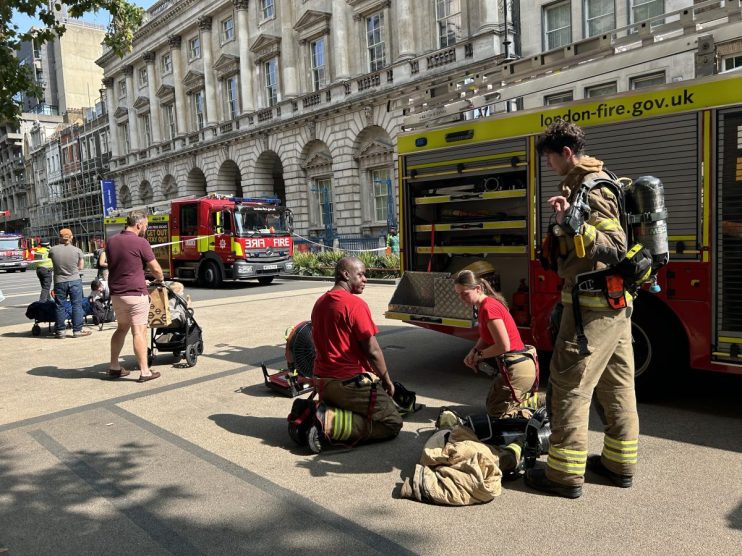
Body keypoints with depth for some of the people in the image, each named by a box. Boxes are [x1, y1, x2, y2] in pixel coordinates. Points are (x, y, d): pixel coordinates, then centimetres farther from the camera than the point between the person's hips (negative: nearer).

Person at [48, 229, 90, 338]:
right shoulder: (77, 250, -7)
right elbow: (80, 267, -1)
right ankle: (77, 330, 5)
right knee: (77, 305, 4)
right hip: (75, 281, -1)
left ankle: (61, 331, 16)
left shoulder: (53, 250, -6)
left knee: (60, 306, 10)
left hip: (59, 282, 1)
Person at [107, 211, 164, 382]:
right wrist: (160, 279, 14)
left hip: (116, 293, 7)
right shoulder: (141, 243, -12)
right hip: (135, 293, -7)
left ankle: (114, 367, 24)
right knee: (139, 331, -5)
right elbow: (155, 268, -7)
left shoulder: (111, 241, 9)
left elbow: (112, 265, 17)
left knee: (122, 328, 19)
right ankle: (144, 371, -3)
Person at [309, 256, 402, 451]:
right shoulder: (355, 304, -16)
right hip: (351, 382, -9)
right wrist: (387, 381, -2)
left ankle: (325, 408, 3)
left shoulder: (320, 303, 9)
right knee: (392, 423, 1)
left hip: (322, 381, 9)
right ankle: (331, 423, -13)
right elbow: (372, 350, -17)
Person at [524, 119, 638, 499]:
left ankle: (565, 474, 1)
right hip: (615, 300, 11)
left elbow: (614, 246, -24)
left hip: (593, 302, -11)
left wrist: (570, 224, -33)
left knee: (569, 382, -6)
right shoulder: (594, 183, 17)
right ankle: (620, 463, 25)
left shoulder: (590, 188, -14)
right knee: (616, 382, 14)